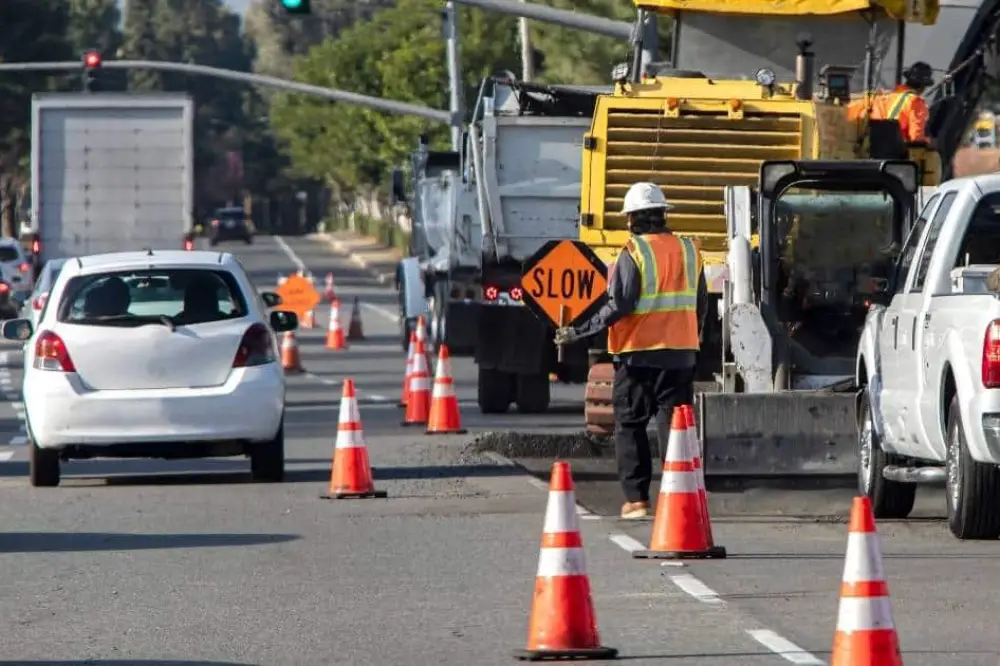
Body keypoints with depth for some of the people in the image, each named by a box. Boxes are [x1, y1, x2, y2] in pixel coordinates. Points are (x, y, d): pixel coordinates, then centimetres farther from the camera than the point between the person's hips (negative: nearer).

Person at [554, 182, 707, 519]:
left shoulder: (633, 253, -11)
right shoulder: (688, 251, 7)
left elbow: (620, 305, -16)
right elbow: (701, 304, 13)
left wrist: (579, 332, -12)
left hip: (638, 354, -4)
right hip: (680, 354, 4)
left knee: (630, 426, 5)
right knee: (674, 424, 6)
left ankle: (636, 498, 2)